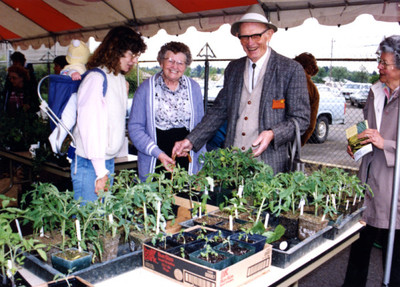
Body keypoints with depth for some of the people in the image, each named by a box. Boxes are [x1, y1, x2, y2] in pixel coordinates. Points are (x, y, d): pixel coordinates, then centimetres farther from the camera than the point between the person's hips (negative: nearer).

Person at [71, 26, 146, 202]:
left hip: (108, 161, 8)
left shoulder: (120, 79, 12)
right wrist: (101, 172, -17)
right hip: (89, 165, -8)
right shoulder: (96, 78, -14)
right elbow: (90, 126, -18)